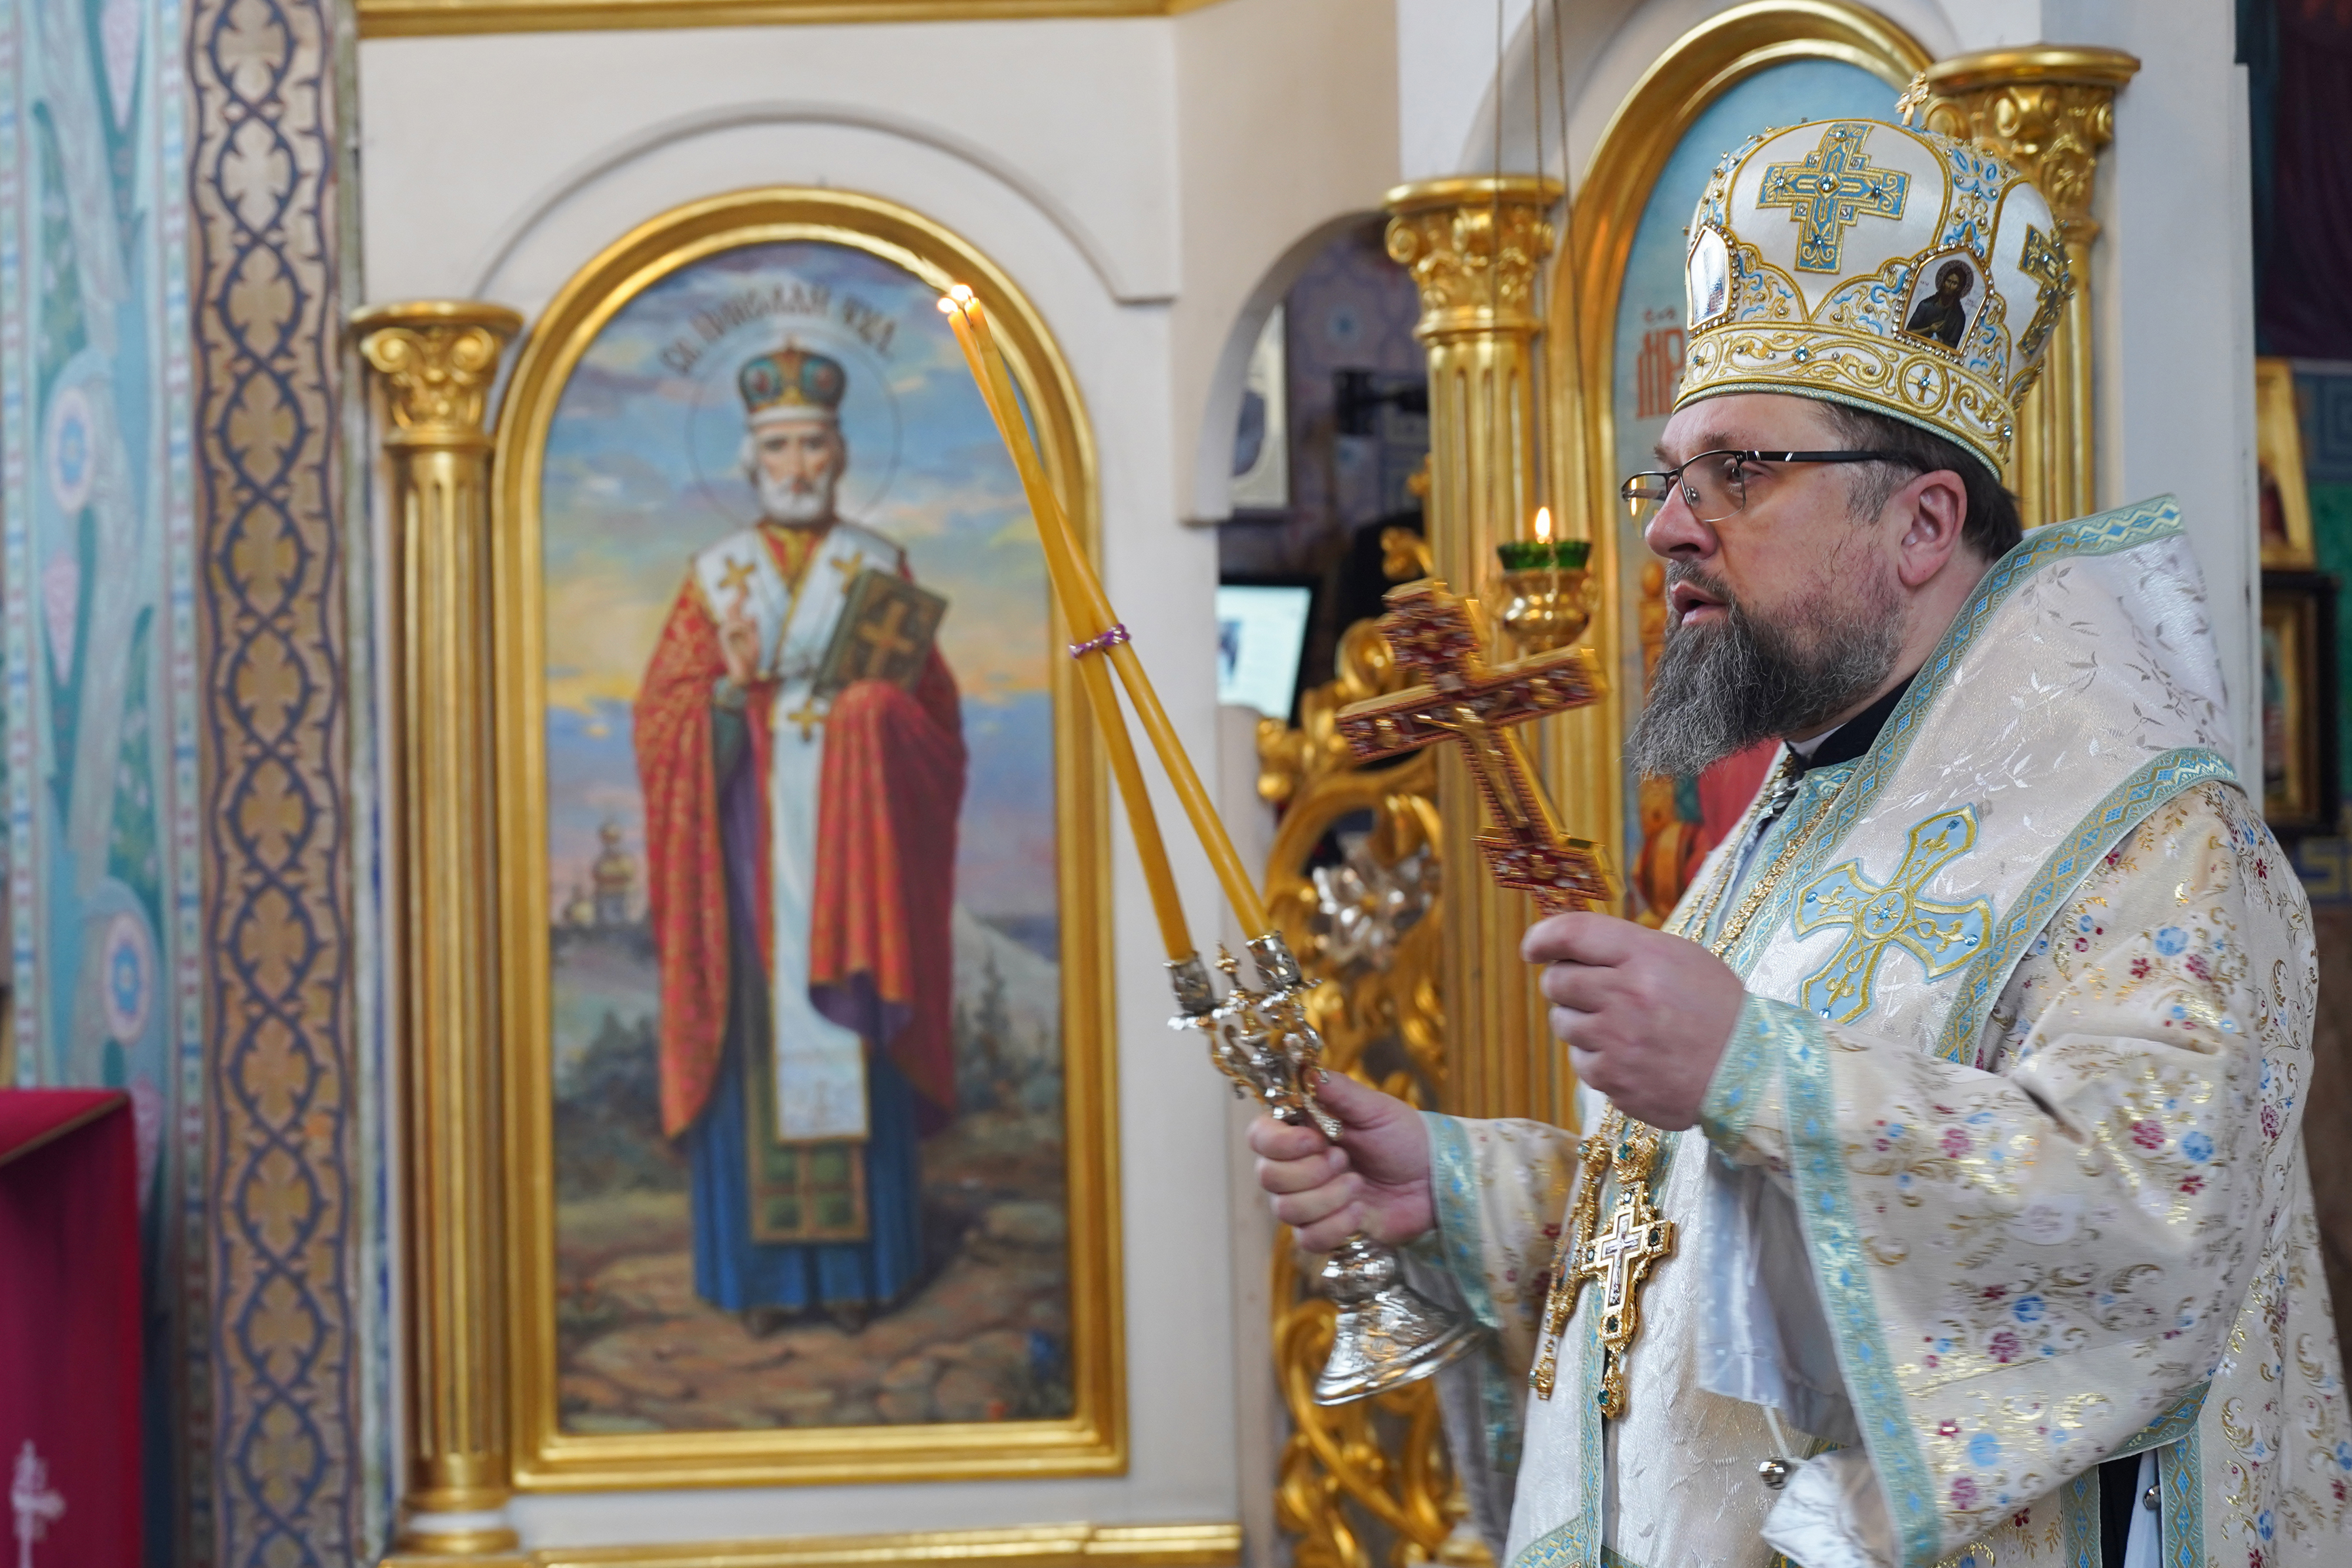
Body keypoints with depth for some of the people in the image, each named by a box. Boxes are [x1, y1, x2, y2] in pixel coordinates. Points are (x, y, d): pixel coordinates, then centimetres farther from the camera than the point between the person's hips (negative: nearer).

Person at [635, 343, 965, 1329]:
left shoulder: (880, 569, 7)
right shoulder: (717, 577, 7)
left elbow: (932, 711, 5)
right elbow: (662, 718, 3)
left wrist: (878, 703, -15)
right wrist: (731, 688, -15)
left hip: (849, 829, 0)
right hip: (751, 832, 0)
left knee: (851, 1043, -1)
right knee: (756, 1037, -2)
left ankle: (856, 1267, 6)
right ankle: (763, 1275, 3)